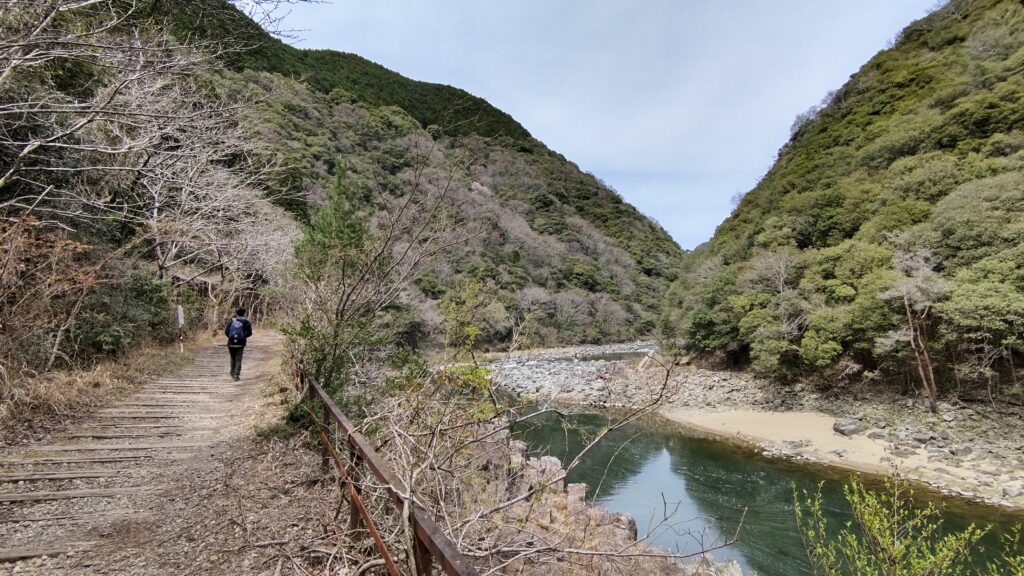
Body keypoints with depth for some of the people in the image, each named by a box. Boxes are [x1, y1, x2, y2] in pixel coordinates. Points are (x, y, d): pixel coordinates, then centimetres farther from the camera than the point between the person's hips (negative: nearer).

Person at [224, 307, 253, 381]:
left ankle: (232, 374, 24)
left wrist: (230, 337, 12)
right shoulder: (246, 322, -1)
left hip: (231, 343, 2)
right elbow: (249, 333, -5)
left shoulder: (231, 321, 2)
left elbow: (226, 332, -4)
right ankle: (236, 375, -7)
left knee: (233, 358, 20)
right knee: (238, 359, 3)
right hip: (240, 343, -2)